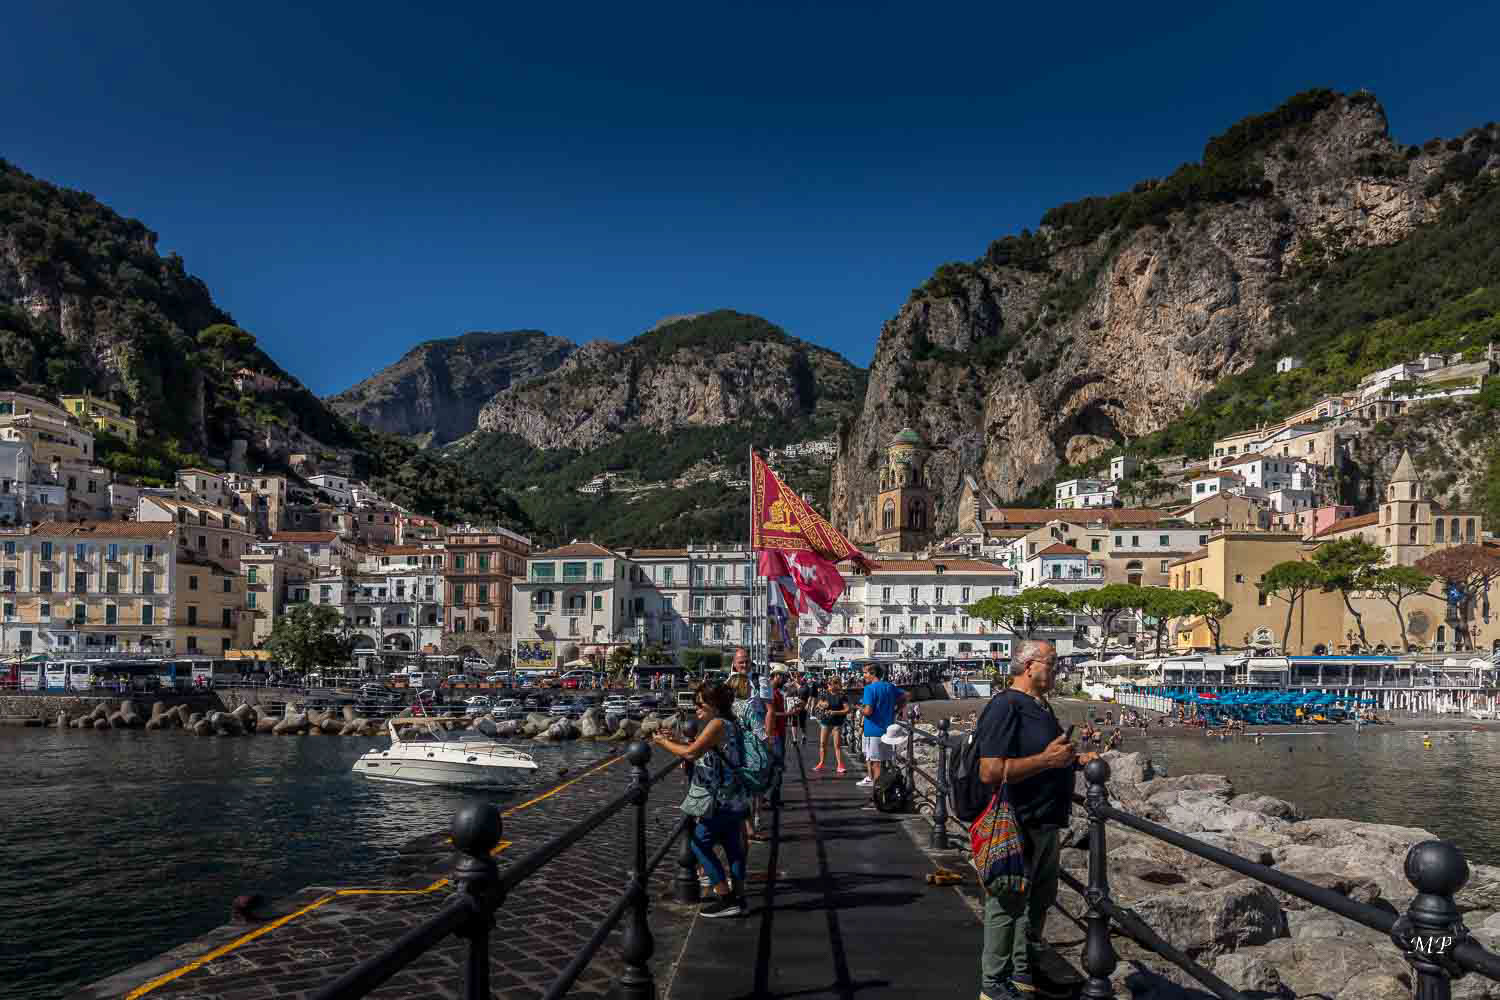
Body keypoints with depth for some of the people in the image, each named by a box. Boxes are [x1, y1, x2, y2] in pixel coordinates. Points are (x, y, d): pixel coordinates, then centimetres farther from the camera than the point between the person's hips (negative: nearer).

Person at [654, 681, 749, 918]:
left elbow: (691, 753, -20)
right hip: (733, 800, 10)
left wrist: (664, 743, -7)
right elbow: (700, 750, 16)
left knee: (700, 844, -2)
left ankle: (726, 898, -2)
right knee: (732, 845, 15)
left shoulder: (717, 724, -17)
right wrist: (675, 739, 7)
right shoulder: (727, 722, 13)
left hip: (722, 802, -10)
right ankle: (737, 896, 22)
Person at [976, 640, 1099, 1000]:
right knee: (1008, 905, 1)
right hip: (1015, 826, -10)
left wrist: (1077, 760, 11)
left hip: (1044, 825, 10)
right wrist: (1047, 759, -26)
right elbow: (991, 771, -28)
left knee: (1039, 901, 20)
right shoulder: (1006, 707, -19)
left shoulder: (1040, 707, 13)